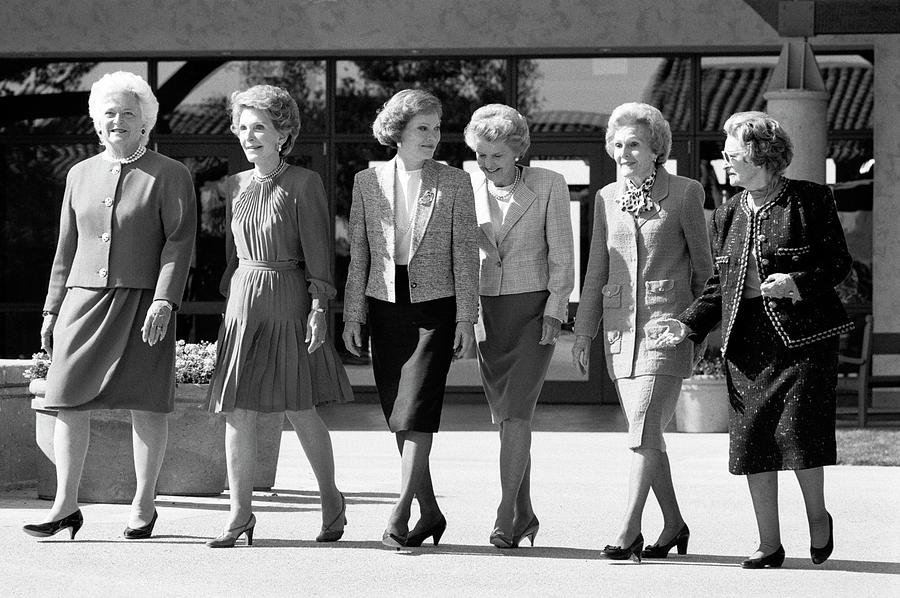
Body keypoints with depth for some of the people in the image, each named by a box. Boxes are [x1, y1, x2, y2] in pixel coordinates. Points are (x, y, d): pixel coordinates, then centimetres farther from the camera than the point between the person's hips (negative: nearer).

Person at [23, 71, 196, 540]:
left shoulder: (170, 176, 2)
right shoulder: (80, 175, 15)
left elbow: (179, 242, -5)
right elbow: (67, 249, 18)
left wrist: (164, 301, -17)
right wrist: (52, 310, 14)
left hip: (142, 303, -4)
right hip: (84, 299, 4)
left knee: (146, 406, -1)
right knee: (69, 401, -3)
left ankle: (143, 506, 9)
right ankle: (65, 506, 2)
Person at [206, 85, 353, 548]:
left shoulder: (304, 184, -5)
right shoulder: (237, 185, 10)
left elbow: (317, 250, -6)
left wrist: (319, 308, -11)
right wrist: (232, 297, 13)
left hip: (289, 303, -5)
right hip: (243, 302, 5)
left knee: (300, 410, 2)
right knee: (238, 413, -1)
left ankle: (331, 500, 21)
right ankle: (239, 515, 3)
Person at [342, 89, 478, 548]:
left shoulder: (454, 184, 0)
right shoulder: (368, 182, 6)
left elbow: (464, 254, 0)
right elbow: (358, 252, 8)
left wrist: (466, 319, -5)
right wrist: (352, 315, 4)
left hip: (434, 307, -3)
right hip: (385, 306, 3)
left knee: (416, 410, -13)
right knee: (397, 415, 6)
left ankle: (400, 515, -12)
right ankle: (429, 512, 17)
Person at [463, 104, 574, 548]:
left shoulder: (548, 186, -4)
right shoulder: (468, 188, 5)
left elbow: (561, 256, -3)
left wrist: (553, 311, -9)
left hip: (533, 310, -4)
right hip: (484, 308, 4)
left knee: (515, 412, -14)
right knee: (505, 415, 7)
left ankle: (505, 515, -14)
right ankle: (524, 514, 16)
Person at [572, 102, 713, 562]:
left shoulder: (684, 193, -2)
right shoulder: (607, 199, 11)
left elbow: (702, 264, 4)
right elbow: (596, 271, 16)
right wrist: (583, 331, 13)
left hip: (668, 321, -5)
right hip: (621, 325, 5)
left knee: (645, 425, -15)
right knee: (645, 432, 7)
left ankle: (629, 530, -16)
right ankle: (673, 525, 20)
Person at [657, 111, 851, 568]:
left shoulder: (810, 200, -1)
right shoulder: (727, 215, 14)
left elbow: (838, 262, -1)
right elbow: (719, 285, 16)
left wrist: (798, 283, -17)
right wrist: (688, 325, 4)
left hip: (803, 332, -5)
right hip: (747, 338, 5)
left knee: (799, 428, -10)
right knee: (752, 438, 0)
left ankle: (817, 516, 17)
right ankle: (769, 544, 8)